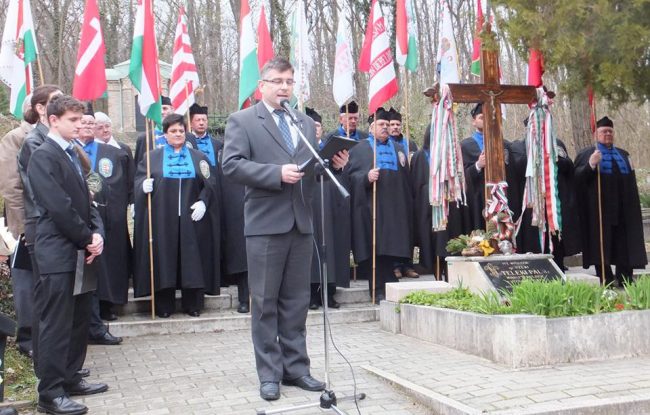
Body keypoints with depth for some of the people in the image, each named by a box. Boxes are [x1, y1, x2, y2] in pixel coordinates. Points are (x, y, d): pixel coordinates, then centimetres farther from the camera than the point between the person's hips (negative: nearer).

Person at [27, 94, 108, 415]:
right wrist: (88, 239, -10)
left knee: (78, 321, 14)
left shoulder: (72, 155, 16)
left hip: (80, 251, 9)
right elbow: (59, 207, -17)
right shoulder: (43, 156, -11)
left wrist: (97, 233, 0)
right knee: (56, 325, -4)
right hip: (59, 254, -8)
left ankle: (70, 378, 26)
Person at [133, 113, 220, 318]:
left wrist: (203, 201, -9)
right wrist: (144, 185, -17)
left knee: (192, 261, 1)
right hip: (162, 220, -1)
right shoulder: (152, 157, 10)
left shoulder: (198, 157, 12)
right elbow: (138, 180, 6)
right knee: (164, 261, 0)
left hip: (191, 218, 1)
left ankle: (192, 304, 10)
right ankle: (164, 306, 9)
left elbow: (210, 184, 7)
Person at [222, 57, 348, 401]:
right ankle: (269, 373, 11)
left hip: (301, 222, 5)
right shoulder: (242, 121, 1)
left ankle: (296, 368, 19)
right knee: (265, 302, 2)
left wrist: (334, 164, -2)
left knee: (296, 301, 10)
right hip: (265, 223, -5)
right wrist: (277, 173, -20)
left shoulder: (306, 123, 17)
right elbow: (231, 165, -11)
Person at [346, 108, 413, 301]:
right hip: (371, 207, -3)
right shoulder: (359, 149, 10)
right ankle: (379, 290, -3)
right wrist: (366, 177, -21)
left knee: (391, 247, -1)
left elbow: (406, 178, 19)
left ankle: (388, 290, 6)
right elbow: (351, 175, -1)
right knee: (375, 249, -7)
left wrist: (407, 204, 11)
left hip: (395, 207, 3)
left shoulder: (398, 149, 21)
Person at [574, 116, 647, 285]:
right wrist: (591, 165, -24)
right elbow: (577, 179, -8)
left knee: (624, 247, 4)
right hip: (599, 209, -4)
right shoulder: (586, 154, 4)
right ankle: (606, 282, 1)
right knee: (601, 246, -4)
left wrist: (633, 205, 10)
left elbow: (631, 181, 19)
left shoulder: (623, 155, 18)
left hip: (622, 209, 5)